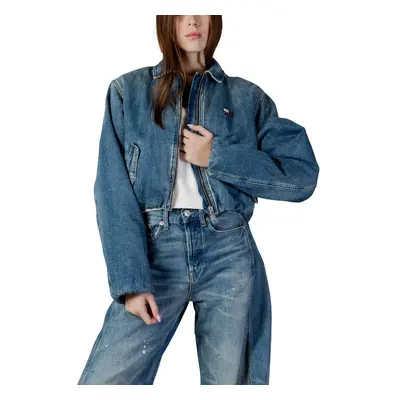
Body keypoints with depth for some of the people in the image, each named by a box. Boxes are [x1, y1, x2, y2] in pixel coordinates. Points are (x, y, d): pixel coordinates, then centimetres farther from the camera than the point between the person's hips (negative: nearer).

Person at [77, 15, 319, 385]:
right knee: (102, 381, -9)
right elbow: (113, 191, -1)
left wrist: (217, 157, -7)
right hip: (155, 251, 0)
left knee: (232, 379, 5)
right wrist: (130, 280, -11)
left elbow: (302, 176, 2)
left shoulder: (248, 97, 9)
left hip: (229, 253, 1)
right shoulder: (128, 91, 7)